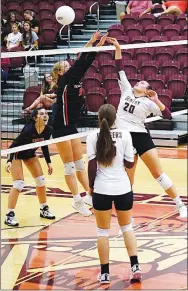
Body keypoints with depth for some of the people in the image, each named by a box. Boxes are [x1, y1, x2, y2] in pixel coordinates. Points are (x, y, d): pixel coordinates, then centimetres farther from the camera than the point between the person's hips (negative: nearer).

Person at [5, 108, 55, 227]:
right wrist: (9, 161, -42)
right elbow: (14, 145, -30)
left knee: (41, 180, 5)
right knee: (19, 183, -16)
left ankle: (44, 209, 23)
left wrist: (48, 162, 2)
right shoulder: (28, 130, -35)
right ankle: (9, 215, -13)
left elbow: (44, 146, 2)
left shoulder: (48, 130, -16)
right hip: (16, 154, -7)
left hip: (30, 154, 7)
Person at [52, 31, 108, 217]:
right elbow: (78, 64, -22)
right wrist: (89, 45, -24)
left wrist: (97, 47, -7)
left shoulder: (74, 80, 8)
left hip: (71, 127, 8)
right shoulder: (63, 81, -12)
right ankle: (77, 200, 3)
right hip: (61, 129, -8)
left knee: (80, 164, 12)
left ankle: (89, 195, 18)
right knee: (70, 166, -2)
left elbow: (85, 65, 2)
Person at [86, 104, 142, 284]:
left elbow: (92, 166, -9)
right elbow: (130, 164, -2)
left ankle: (105, 273, 12)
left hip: (101, 189, -1)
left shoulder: (93, 136, -7)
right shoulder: (125, 135, -5)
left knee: (103, 231, 10)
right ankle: (135, 266, 9)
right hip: (123, 188, 1)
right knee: (127, 227, 20)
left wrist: (91, 185, 5)